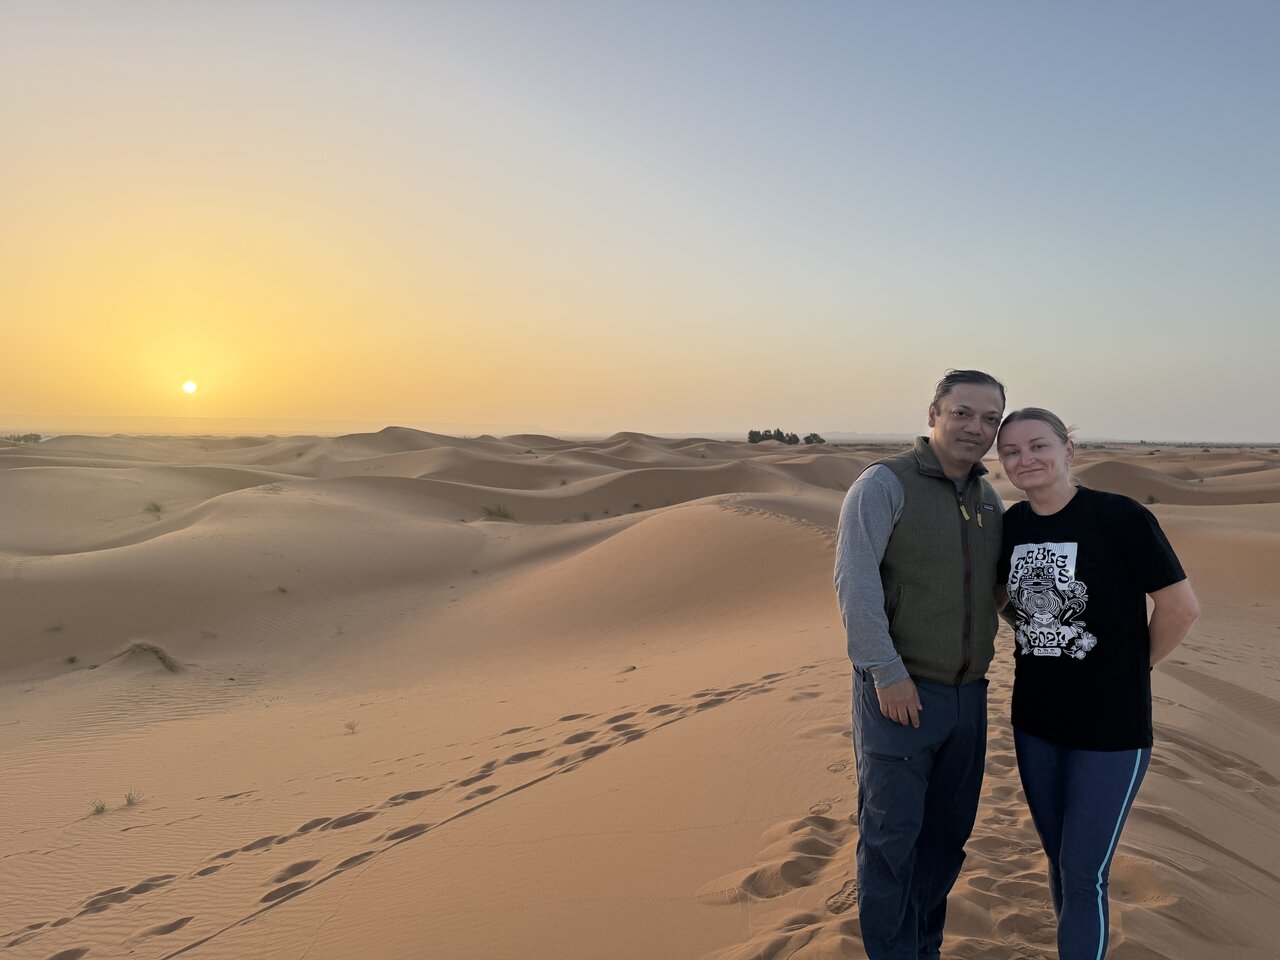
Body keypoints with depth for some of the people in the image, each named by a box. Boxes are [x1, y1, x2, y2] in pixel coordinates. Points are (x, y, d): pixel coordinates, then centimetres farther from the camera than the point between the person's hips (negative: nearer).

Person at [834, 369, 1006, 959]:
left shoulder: (989, 501, 10)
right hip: (898, 692, -6)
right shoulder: (884, 484, -11)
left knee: (947, 834, 16)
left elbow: (1003, 584, 25)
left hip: (967, 695, 7)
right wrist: (888, 672, -20)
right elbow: (854, 583, -18)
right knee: (891, 837, 2)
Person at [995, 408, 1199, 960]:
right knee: (1059, 860, 18)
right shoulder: (1012, 525, 0)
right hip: (1034, 723, 5)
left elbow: (1181, 607, -11)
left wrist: (1131, 666, -1)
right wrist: (1044, 645, 7)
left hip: (1110, 727, -5)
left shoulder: (1121, 517, -16)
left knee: (1083, 876, 1)